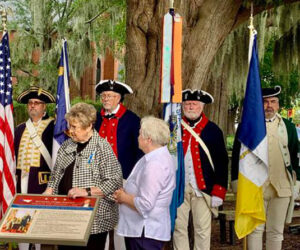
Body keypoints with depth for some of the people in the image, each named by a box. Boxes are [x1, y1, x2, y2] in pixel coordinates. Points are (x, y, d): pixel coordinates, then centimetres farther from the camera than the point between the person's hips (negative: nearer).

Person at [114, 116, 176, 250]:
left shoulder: (154, 165, -23)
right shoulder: (159, 157, 11)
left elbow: (145, 205, -26)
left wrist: (124, 198, -9)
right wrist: (125, 193, 7)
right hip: (139, 228, 10)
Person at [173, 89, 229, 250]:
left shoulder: (213, 130, 2)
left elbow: (222, 163, 2)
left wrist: (218, 192, -4)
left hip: (203, 188, -1)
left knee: (203, 230, 3)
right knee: (178, 228, 5)